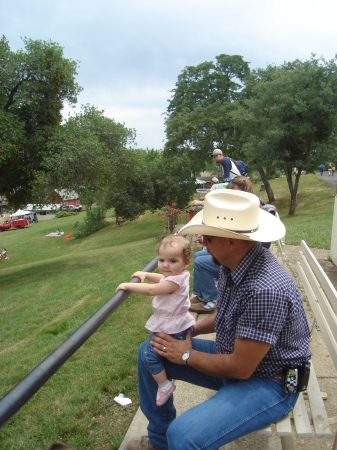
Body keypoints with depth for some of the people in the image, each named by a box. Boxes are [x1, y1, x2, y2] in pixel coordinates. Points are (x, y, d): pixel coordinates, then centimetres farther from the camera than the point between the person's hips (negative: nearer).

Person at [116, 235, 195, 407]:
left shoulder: (175, 281, -27)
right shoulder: (177, 276, 3)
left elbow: (151, 290, -27)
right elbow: (162, 278, 25)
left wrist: (128, 285, -19)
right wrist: (146, 274, 14)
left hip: (173, 331, -11)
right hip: (176, 326, 11)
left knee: (150, 355, -9)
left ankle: (164, 385, 4)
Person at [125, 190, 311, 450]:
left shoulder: (266, 289, -34)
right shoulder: (234, 262, -7)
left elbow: (240, 368, -25)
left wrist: (186, 355, -12)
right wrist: (191, 330, 4)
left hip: (268, 382, -8)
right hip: (235, 354, 9)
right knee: (149, 352, 8)